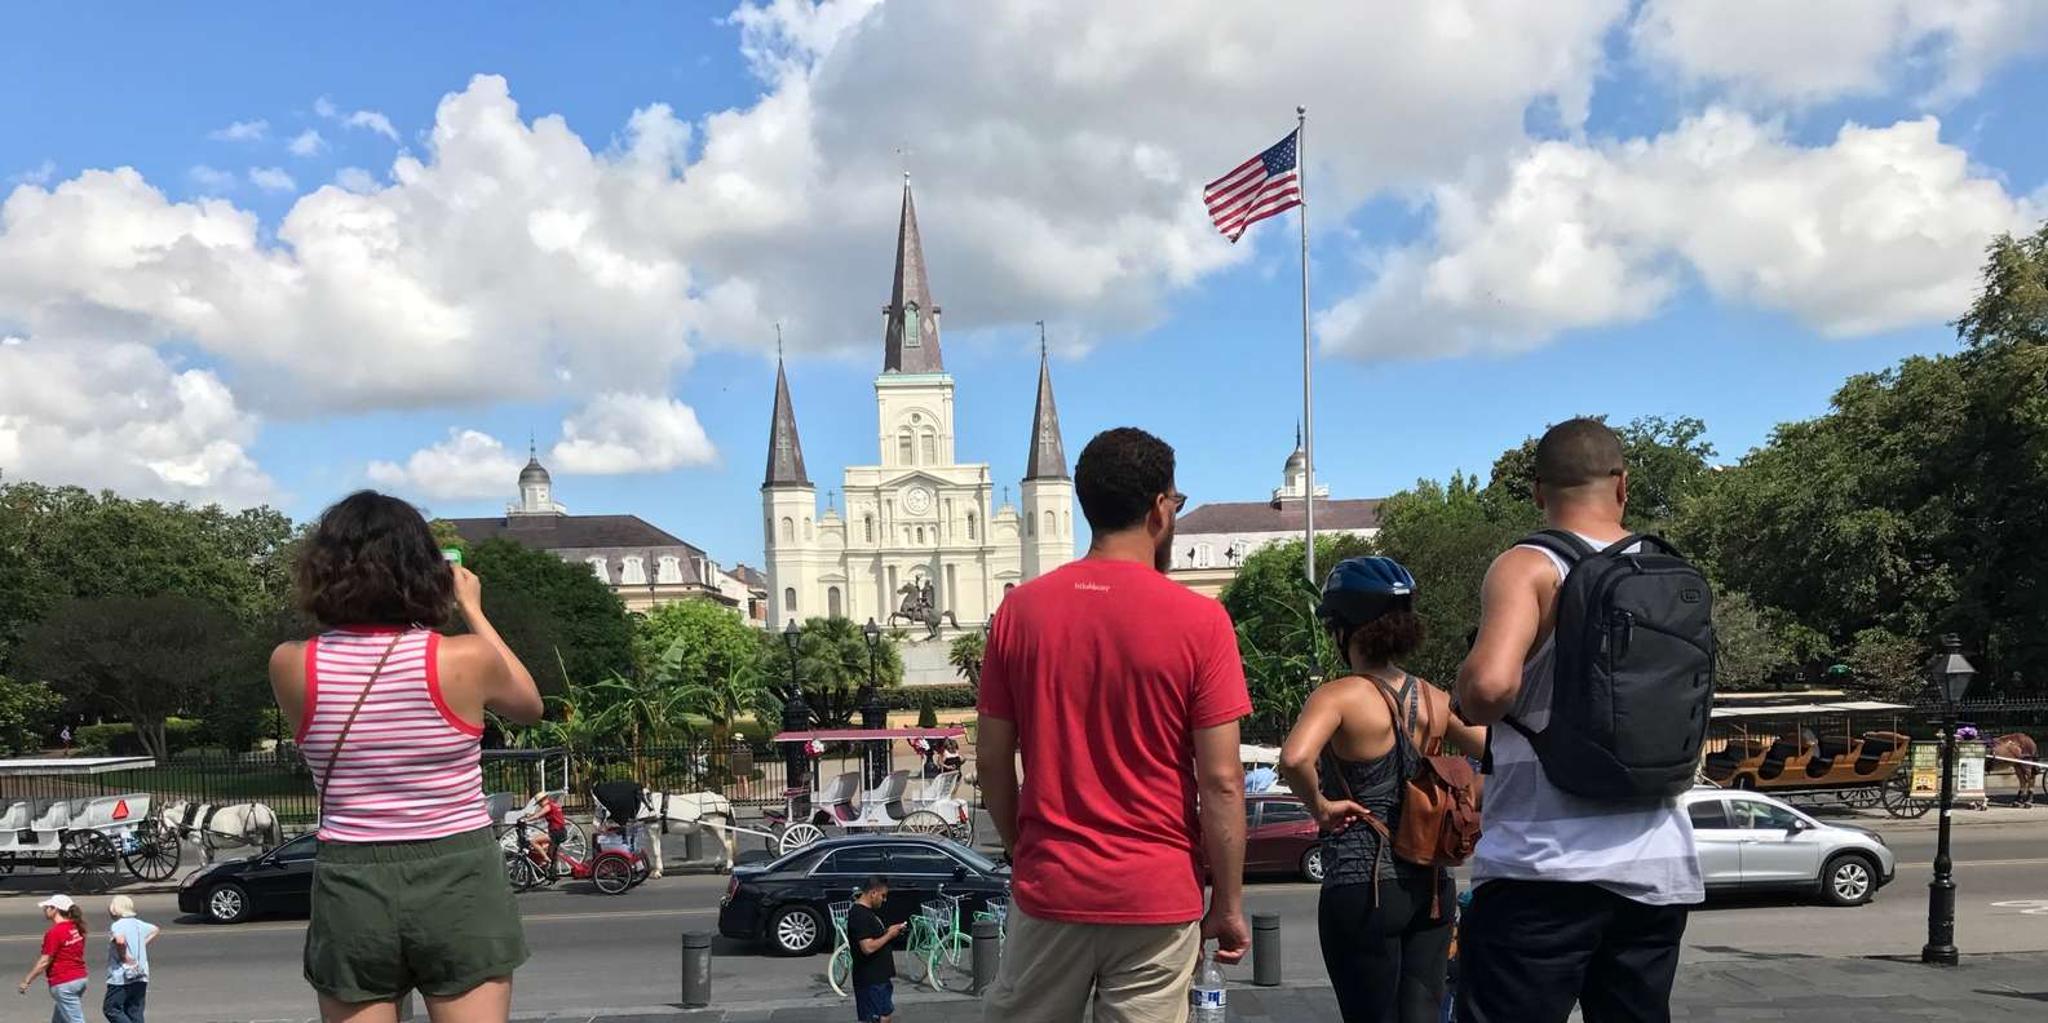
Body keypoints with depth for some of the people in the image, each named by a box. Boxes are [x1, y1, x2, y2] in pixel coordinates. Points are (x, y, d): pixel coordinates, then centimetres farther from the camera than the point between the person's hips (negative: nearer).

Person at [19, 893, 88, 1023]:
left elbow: (44, 961, -16)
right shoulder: (76, 928, 7)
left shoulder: (54, 932, -18)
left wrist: (26, 981, -5)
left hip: (64, 984, -9)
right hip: (80, 978, 9)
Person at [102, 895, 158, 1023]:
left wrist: (124, 957, -18)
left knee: (110, 1009, 1)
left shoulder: (116, 926, -12)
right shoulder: (138, 923, 11)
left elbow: (120, 940, -34)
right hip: (141, 976, 7)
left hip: (121, 978, -7)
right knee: (135, 1012, 11)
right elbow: (155, 929, 29)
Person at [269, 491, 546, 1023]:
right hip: (457, 882, -2)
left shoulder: (291, 667, -6)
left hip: (350, 885, 2)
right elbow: (529, 705, 11)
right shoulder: (465, 659, -11)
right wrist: (473, 611, 16)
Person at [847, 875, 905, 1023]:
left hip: (879, 976, 10)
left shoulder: (867, 911, 11)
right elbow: (868, 947, -27)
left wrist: (888, 930, 6)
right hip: (870, 980, -10)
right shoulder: (859, 915, -21)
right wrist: (889, 935, -16)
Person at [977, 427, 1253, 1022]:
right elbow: (1221, 780, -10)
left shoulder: (1021, 609, -1)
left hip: (1050, 887, 3)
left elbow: (992, 760, 3)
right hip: (1156, 896, -2)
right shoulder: (1198, 620, -10)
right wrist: (1229, 903, 0)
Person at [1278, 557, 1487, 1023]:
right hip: (1430, 888, 5)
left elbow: (1294, 759, -31)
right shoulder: (1436, 700, 4)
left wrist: (1319, 805, -15)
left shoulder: (1340, 696, -13)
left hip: (1362, 890, -5)